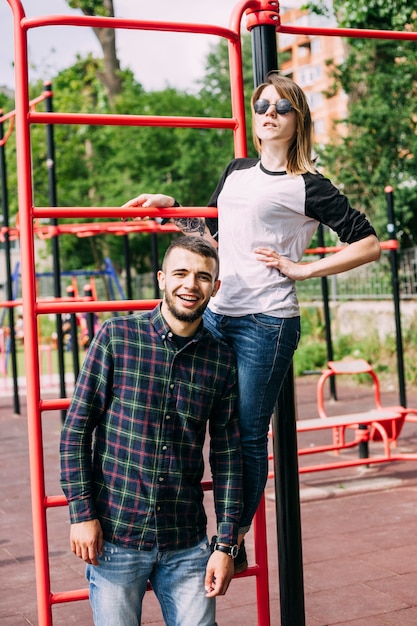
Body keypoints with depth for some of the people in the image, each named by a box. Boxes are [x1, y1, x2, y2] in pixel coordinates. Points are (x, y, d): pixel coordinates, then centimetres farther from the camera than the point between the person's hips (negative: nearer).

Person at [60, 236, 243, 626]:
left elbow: (227, 457, 5)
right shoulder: (116, 337, -5)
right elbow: (75, 429, -4)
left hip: (187, 546, 2)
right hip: (113, 536, -2)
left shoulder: (222, 360, 2)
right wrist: (81, 512, -9)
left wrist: (226, 544, 2)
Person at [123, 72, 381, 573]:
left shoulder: (307, 186, -4)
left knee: (247, 435, 0)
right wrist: (169, 207, 15)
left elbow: (368, 244, -5)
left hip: (265, 323, -7)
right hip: (215, 314, 7)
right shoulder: (237, 172, 15)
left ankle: (235, 542, 16)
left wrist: (303, 269, -9)